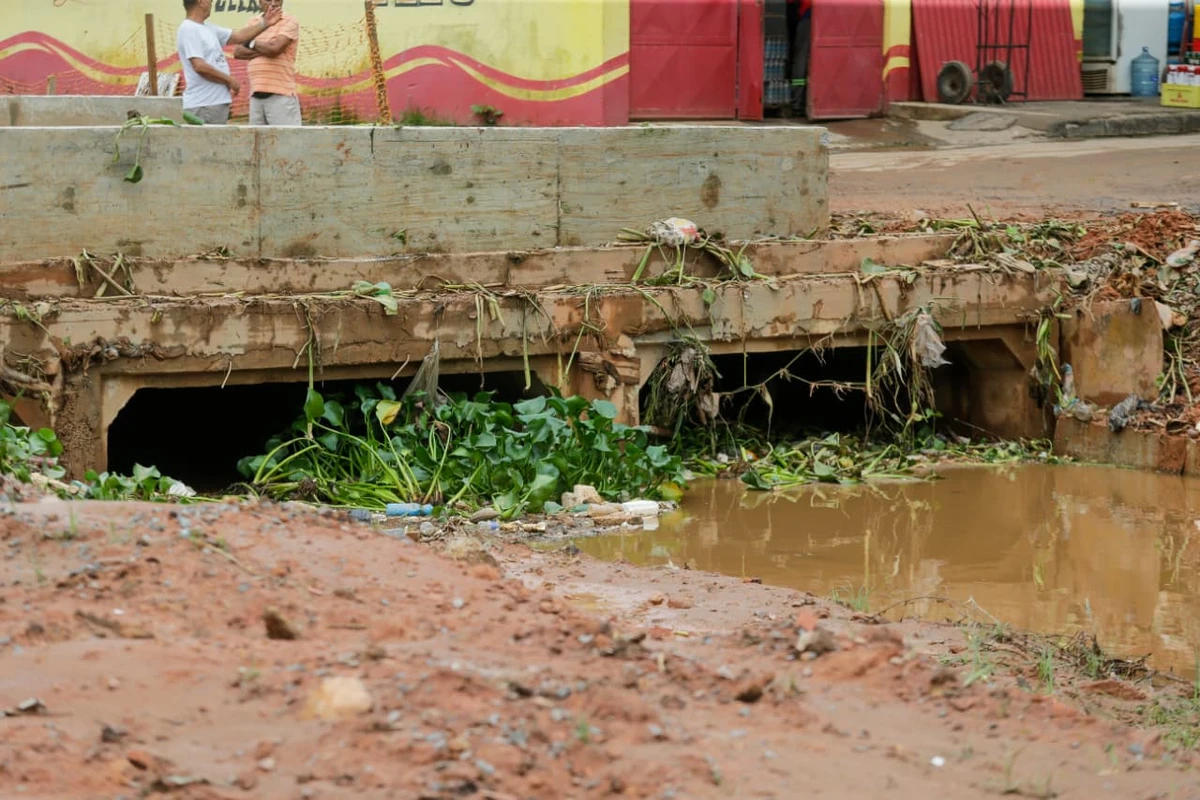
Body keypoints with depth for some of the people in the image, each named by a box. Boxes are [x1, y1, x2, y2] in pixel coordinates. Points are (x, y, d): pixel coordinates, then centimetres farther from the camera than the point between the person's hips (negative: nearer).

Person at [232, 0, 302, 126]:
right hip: (256, 94, 6)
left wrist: (252, 44, 2)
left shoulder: (290, 22, 1)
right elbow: (238, 52, 3)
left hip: (280, 94, -6)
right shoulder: (253, 23, 16)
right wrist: (265, 49, -8)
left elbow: (275, 48, -14)